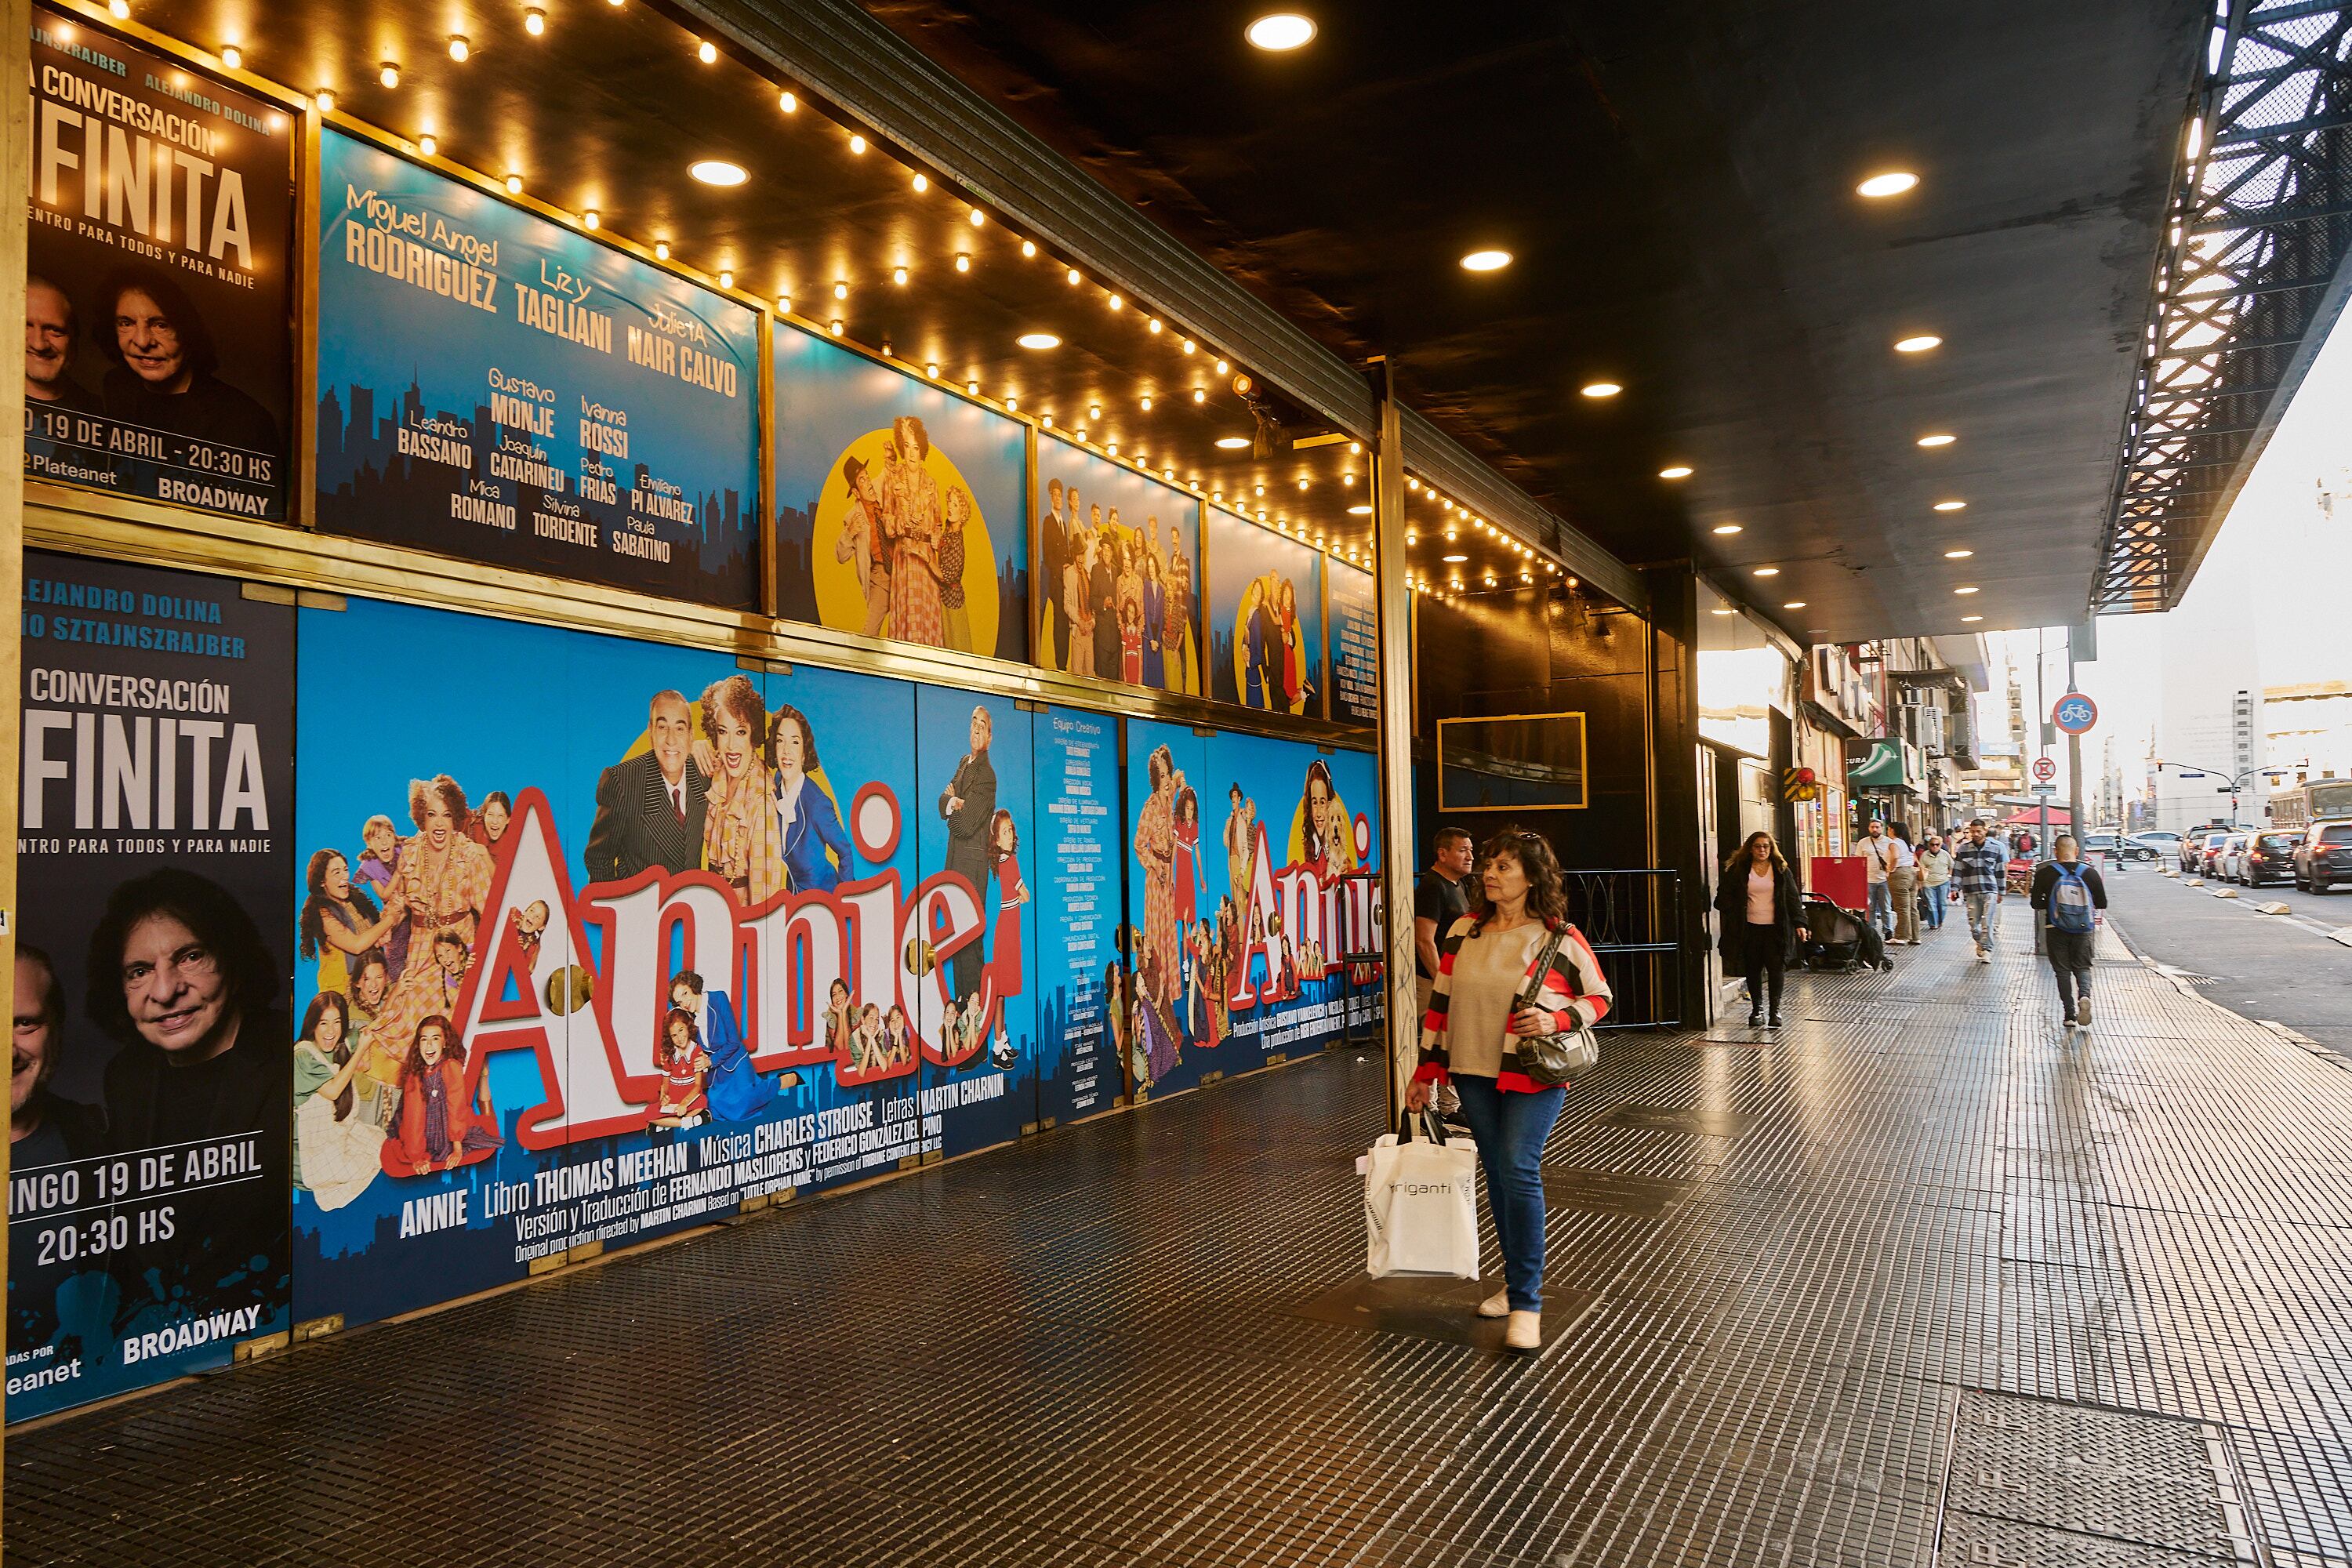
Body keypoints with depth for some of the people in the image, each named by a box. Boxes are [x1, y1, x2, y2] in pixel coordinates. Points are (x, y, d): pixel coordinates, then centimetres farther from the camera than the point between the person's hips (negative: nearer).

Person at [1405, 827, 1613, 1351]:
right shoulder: (1464, 932, 4)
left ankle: (1526, 1304, -5)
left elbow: (1599, 998, 3)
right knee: (1498, 1175, 10)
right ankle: (1518, 1282, 25)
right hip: (1474, 1073, 4)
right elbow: (1441, 1003, 9)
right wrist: (1426, 1071, 9)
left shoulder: (1560, 939, -7)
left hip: (1533, 1075, -4)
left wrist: (1556, 1019, -16)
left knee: (1518, 1171, -13)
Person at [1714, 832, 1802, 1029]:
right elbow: (1724, 896, 7)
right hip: (1749, 928, 1)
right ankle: (1757, 1009, 17)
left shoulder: (1781, 870, 6)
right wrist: (1734, 914, -6)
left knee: (1776, 968, -6)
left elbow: (1793, 898, 4)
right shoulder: (1738, 870, 4)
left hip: (1774, 928, 0)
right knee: (1753, 970, 5)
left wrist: (1799, 922, -5)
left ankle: (1775, 1010, 4)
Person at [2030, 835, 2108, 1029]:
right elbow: (2102, 904, 2)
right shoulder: (2090, 872, -5)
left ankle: (2069, 1014, 5)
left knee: (2063, 971, 9)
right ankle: (2084, 995, -14)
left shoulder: (2045, 873, -9)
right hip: (2084, 930, 1)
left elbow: (2036, 903, -4)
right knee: (2082, 967, 15)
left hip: (2057, 930, -1)